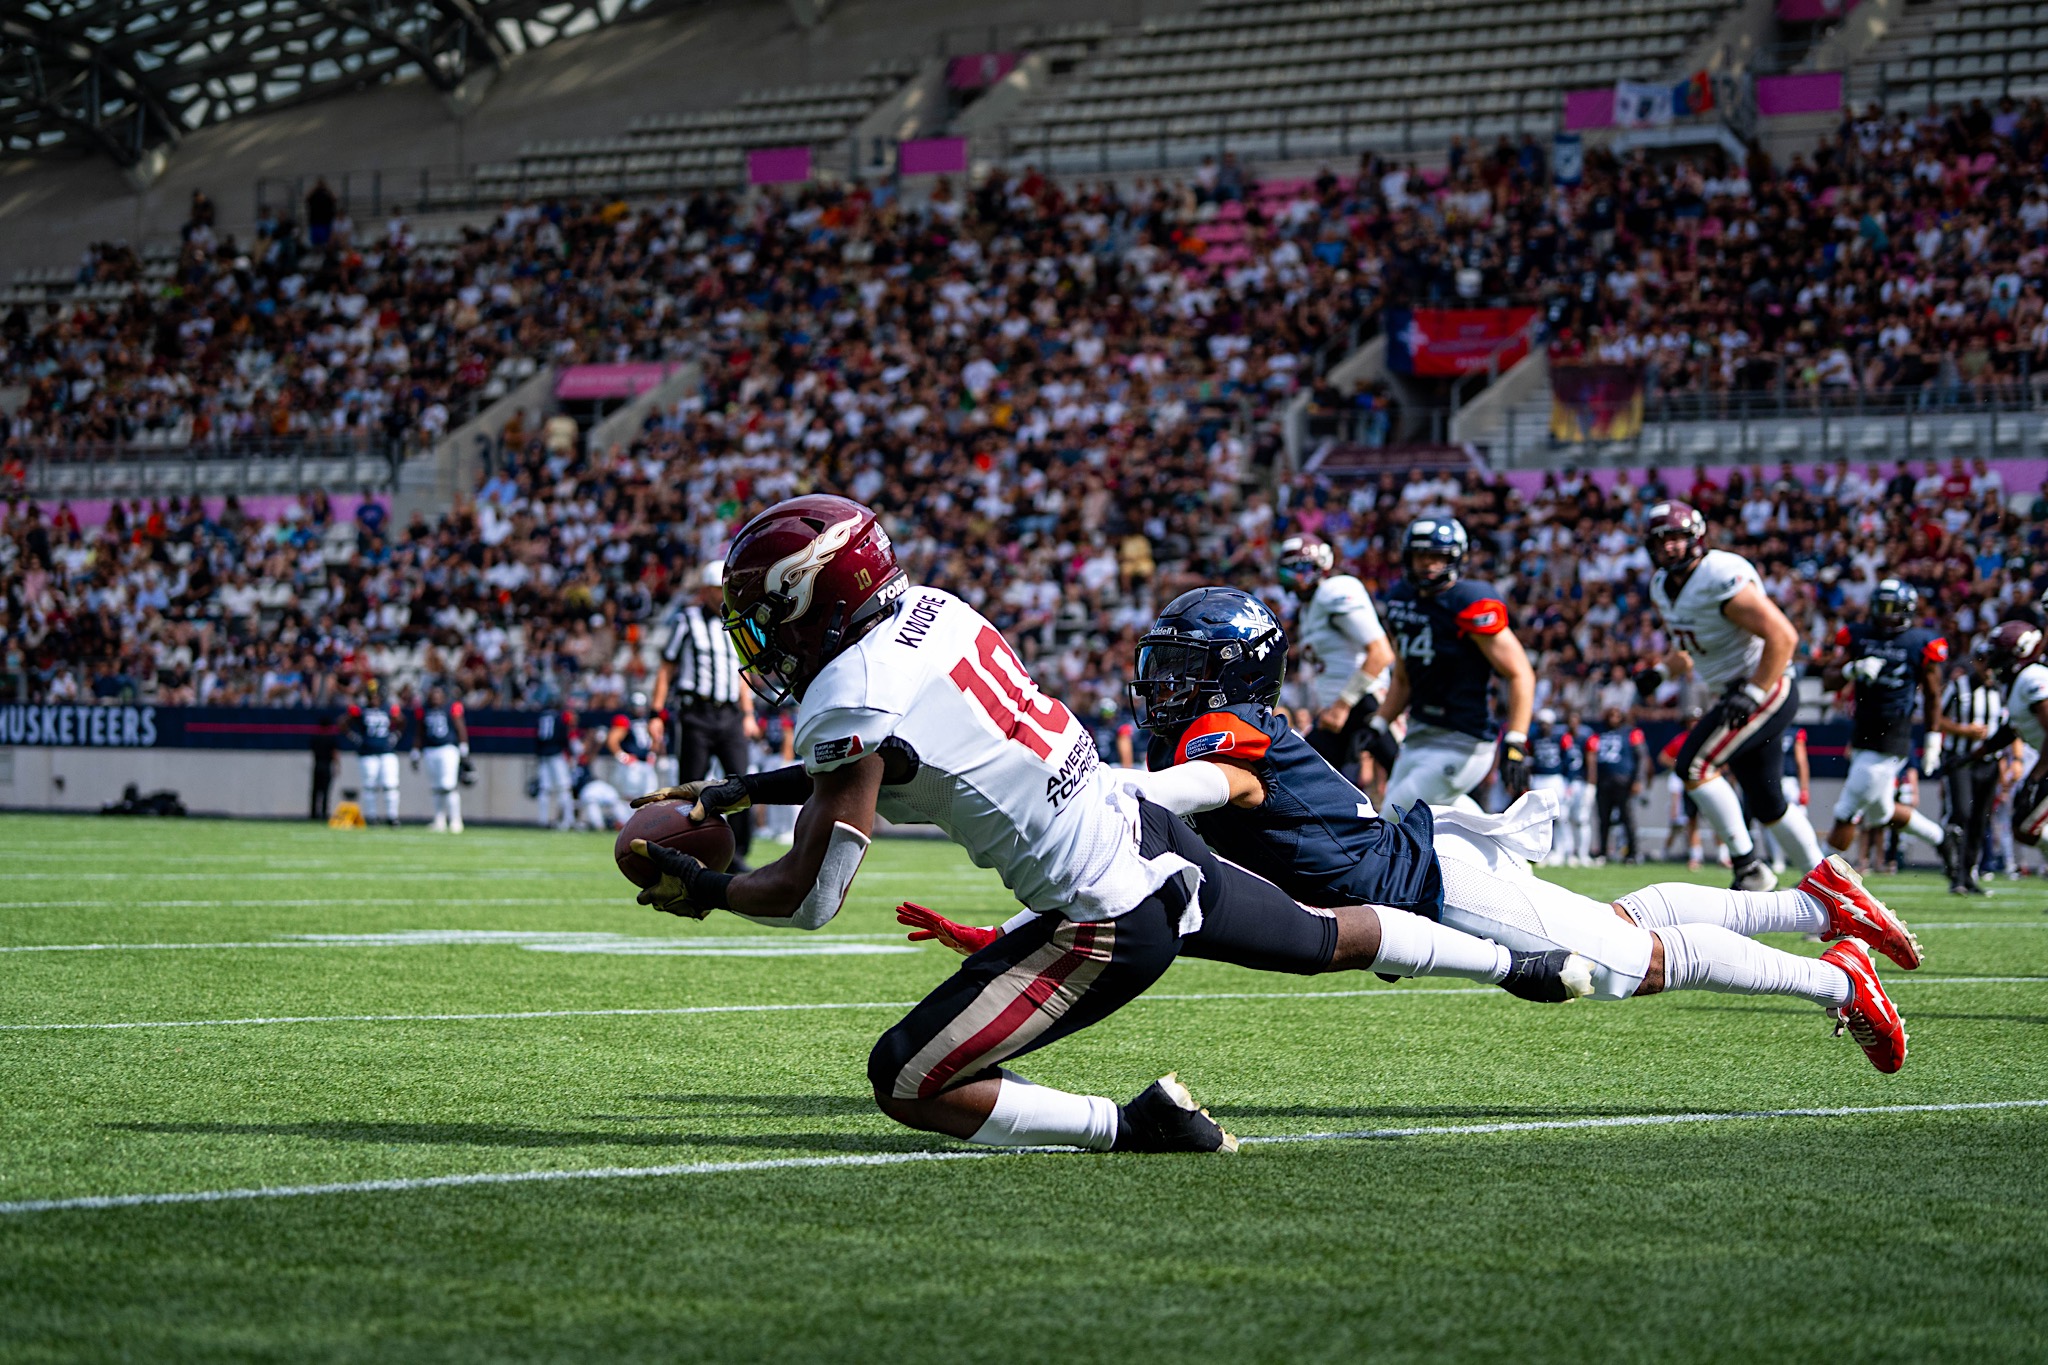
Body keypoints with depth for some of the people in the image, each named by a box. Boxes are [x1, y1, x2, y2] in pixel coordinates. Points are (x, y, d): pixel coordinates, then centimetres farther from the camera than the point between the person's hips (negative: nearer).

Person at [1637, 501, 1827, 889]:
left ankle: (1748, 867, -12)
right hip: (1737, 694, 10)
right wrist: (1661, 670, 4)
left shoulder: (1722, 578, -21)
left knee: (1694, 765, -19)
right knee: (1767, 805, 14)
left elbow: (1783, 637, -24)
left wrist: (1753, 694, -28)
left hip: (1768, 690, -10)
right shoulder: (1663, 586, 7)